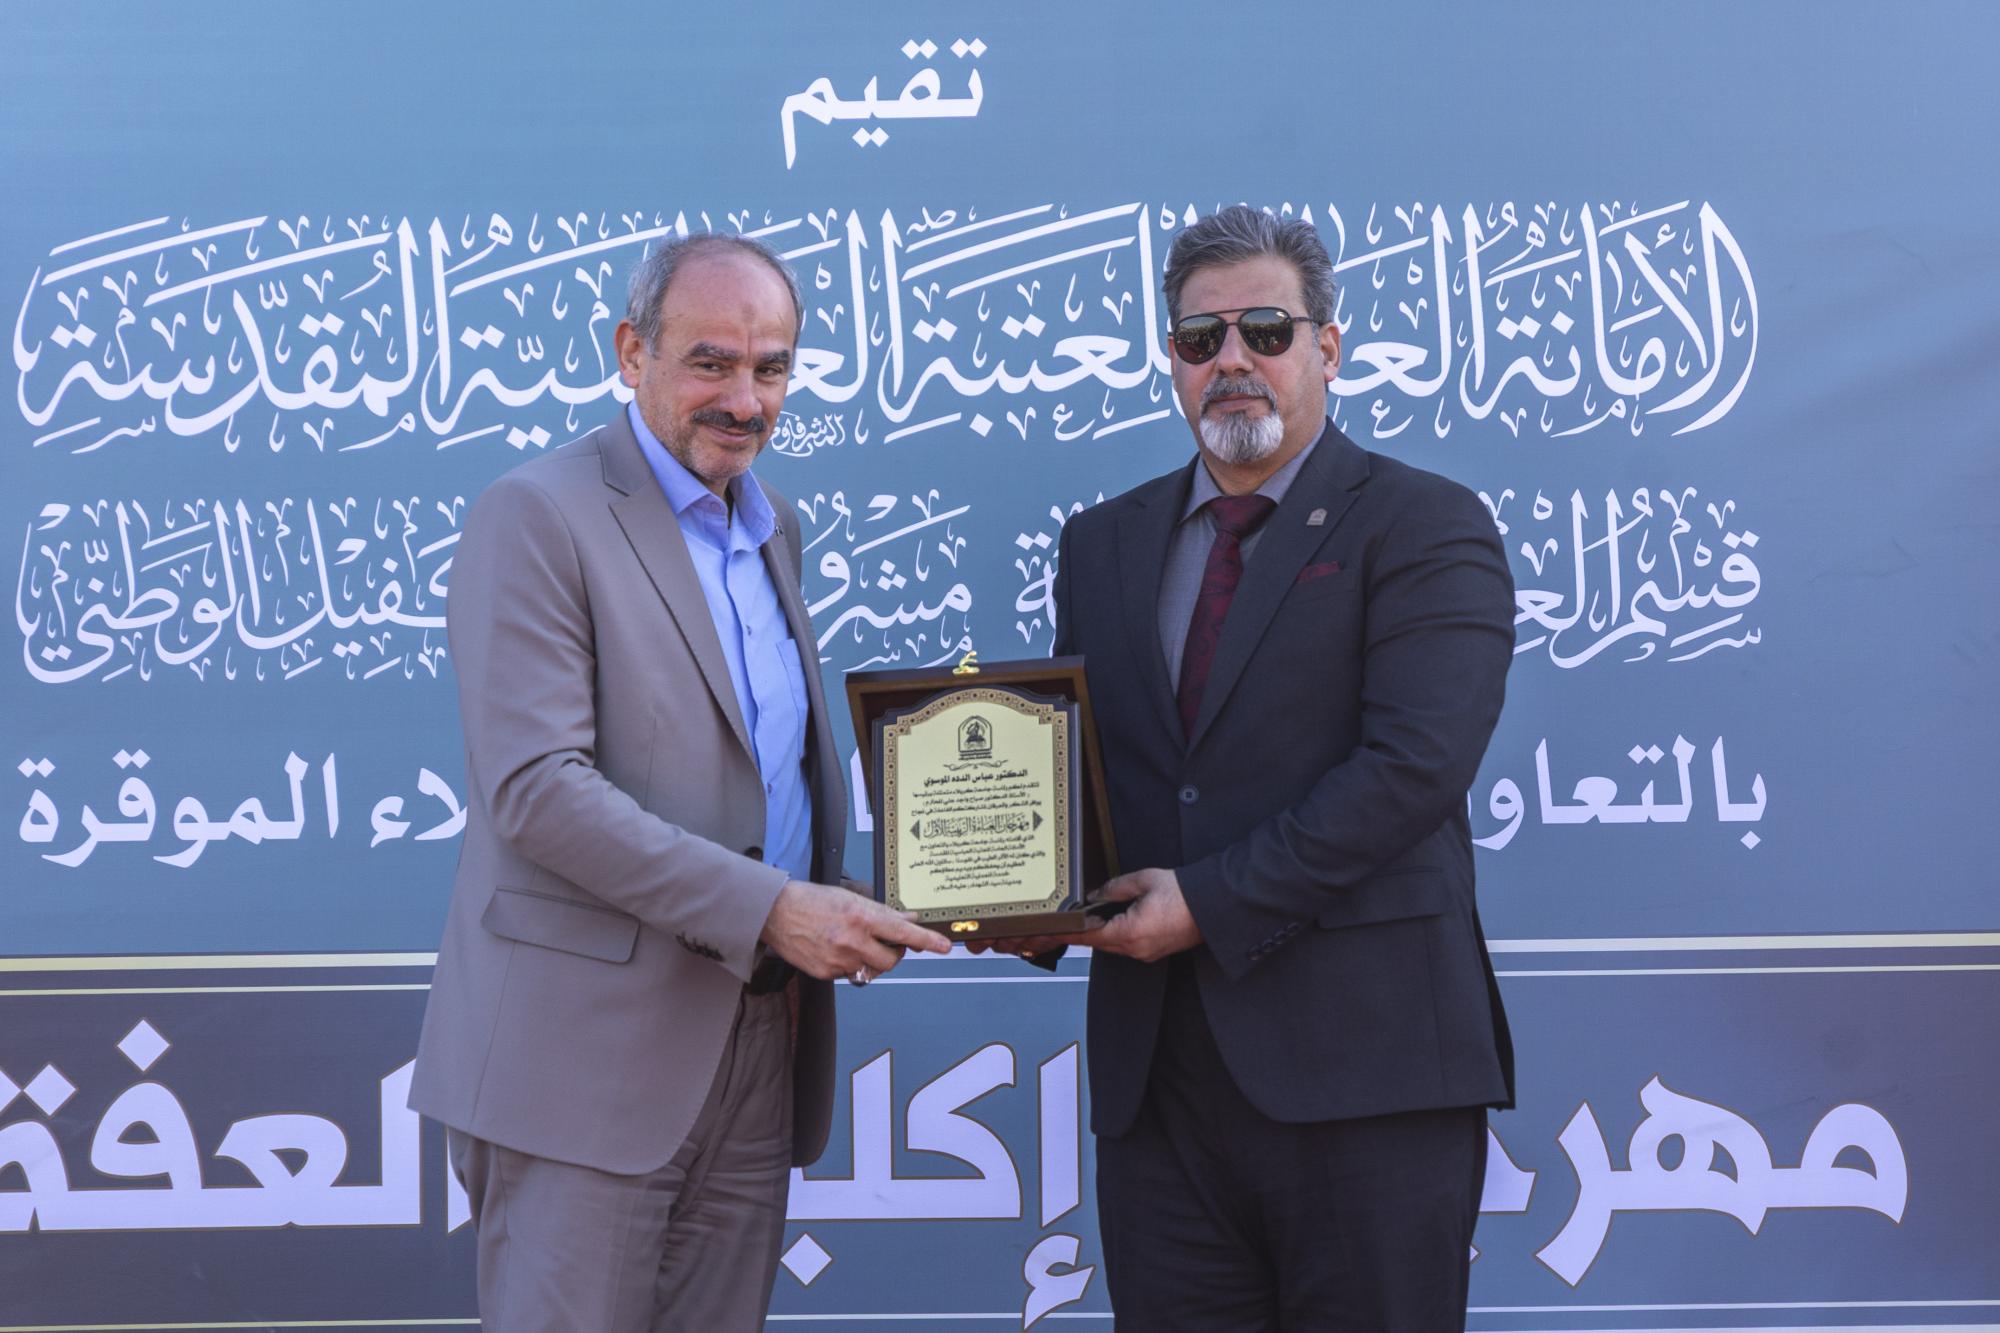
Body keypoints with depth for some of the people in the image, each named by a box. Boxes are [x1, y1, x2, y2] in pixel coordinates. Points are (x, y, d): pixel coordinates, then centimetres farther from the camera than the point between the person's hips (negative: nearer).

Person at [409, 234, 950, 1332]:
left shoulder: (770, 526, 16)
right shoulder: (537, 517, -9)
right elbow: (534, 787, -18)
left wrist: (823, 923, 3)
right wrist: (769, 907, -21)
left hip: (757, 1043, 7)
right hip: (591, 1050, -7)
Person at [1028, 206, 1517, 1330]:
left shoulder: (1425, 527, -2)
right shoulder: (1103, 543, 17)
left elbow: (1415, 764, -14)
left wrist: (1213, 903, -16)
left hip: (1360, 1068, -5)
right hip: (1157, 1071, 5)